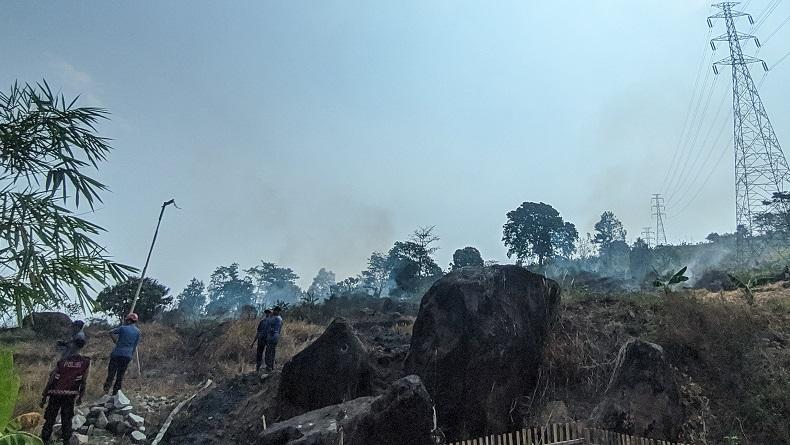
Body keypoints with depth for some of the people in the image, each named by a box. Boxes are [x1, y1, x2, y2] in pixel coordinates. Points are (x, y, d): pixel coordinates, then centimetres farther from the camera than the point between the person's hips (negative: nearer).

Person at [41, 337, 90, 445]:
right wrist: (80, 397, 9)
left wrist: (44, 397, 4)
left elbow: (51, 380, -6)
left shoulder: (61, 362, -11)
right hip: (70, 395, 1)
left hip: (56, 395, -1)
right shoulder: (86, 362, -8)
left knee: (50, 420, 11)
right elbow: (83, 382, -3)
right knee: (67, 420, 11)